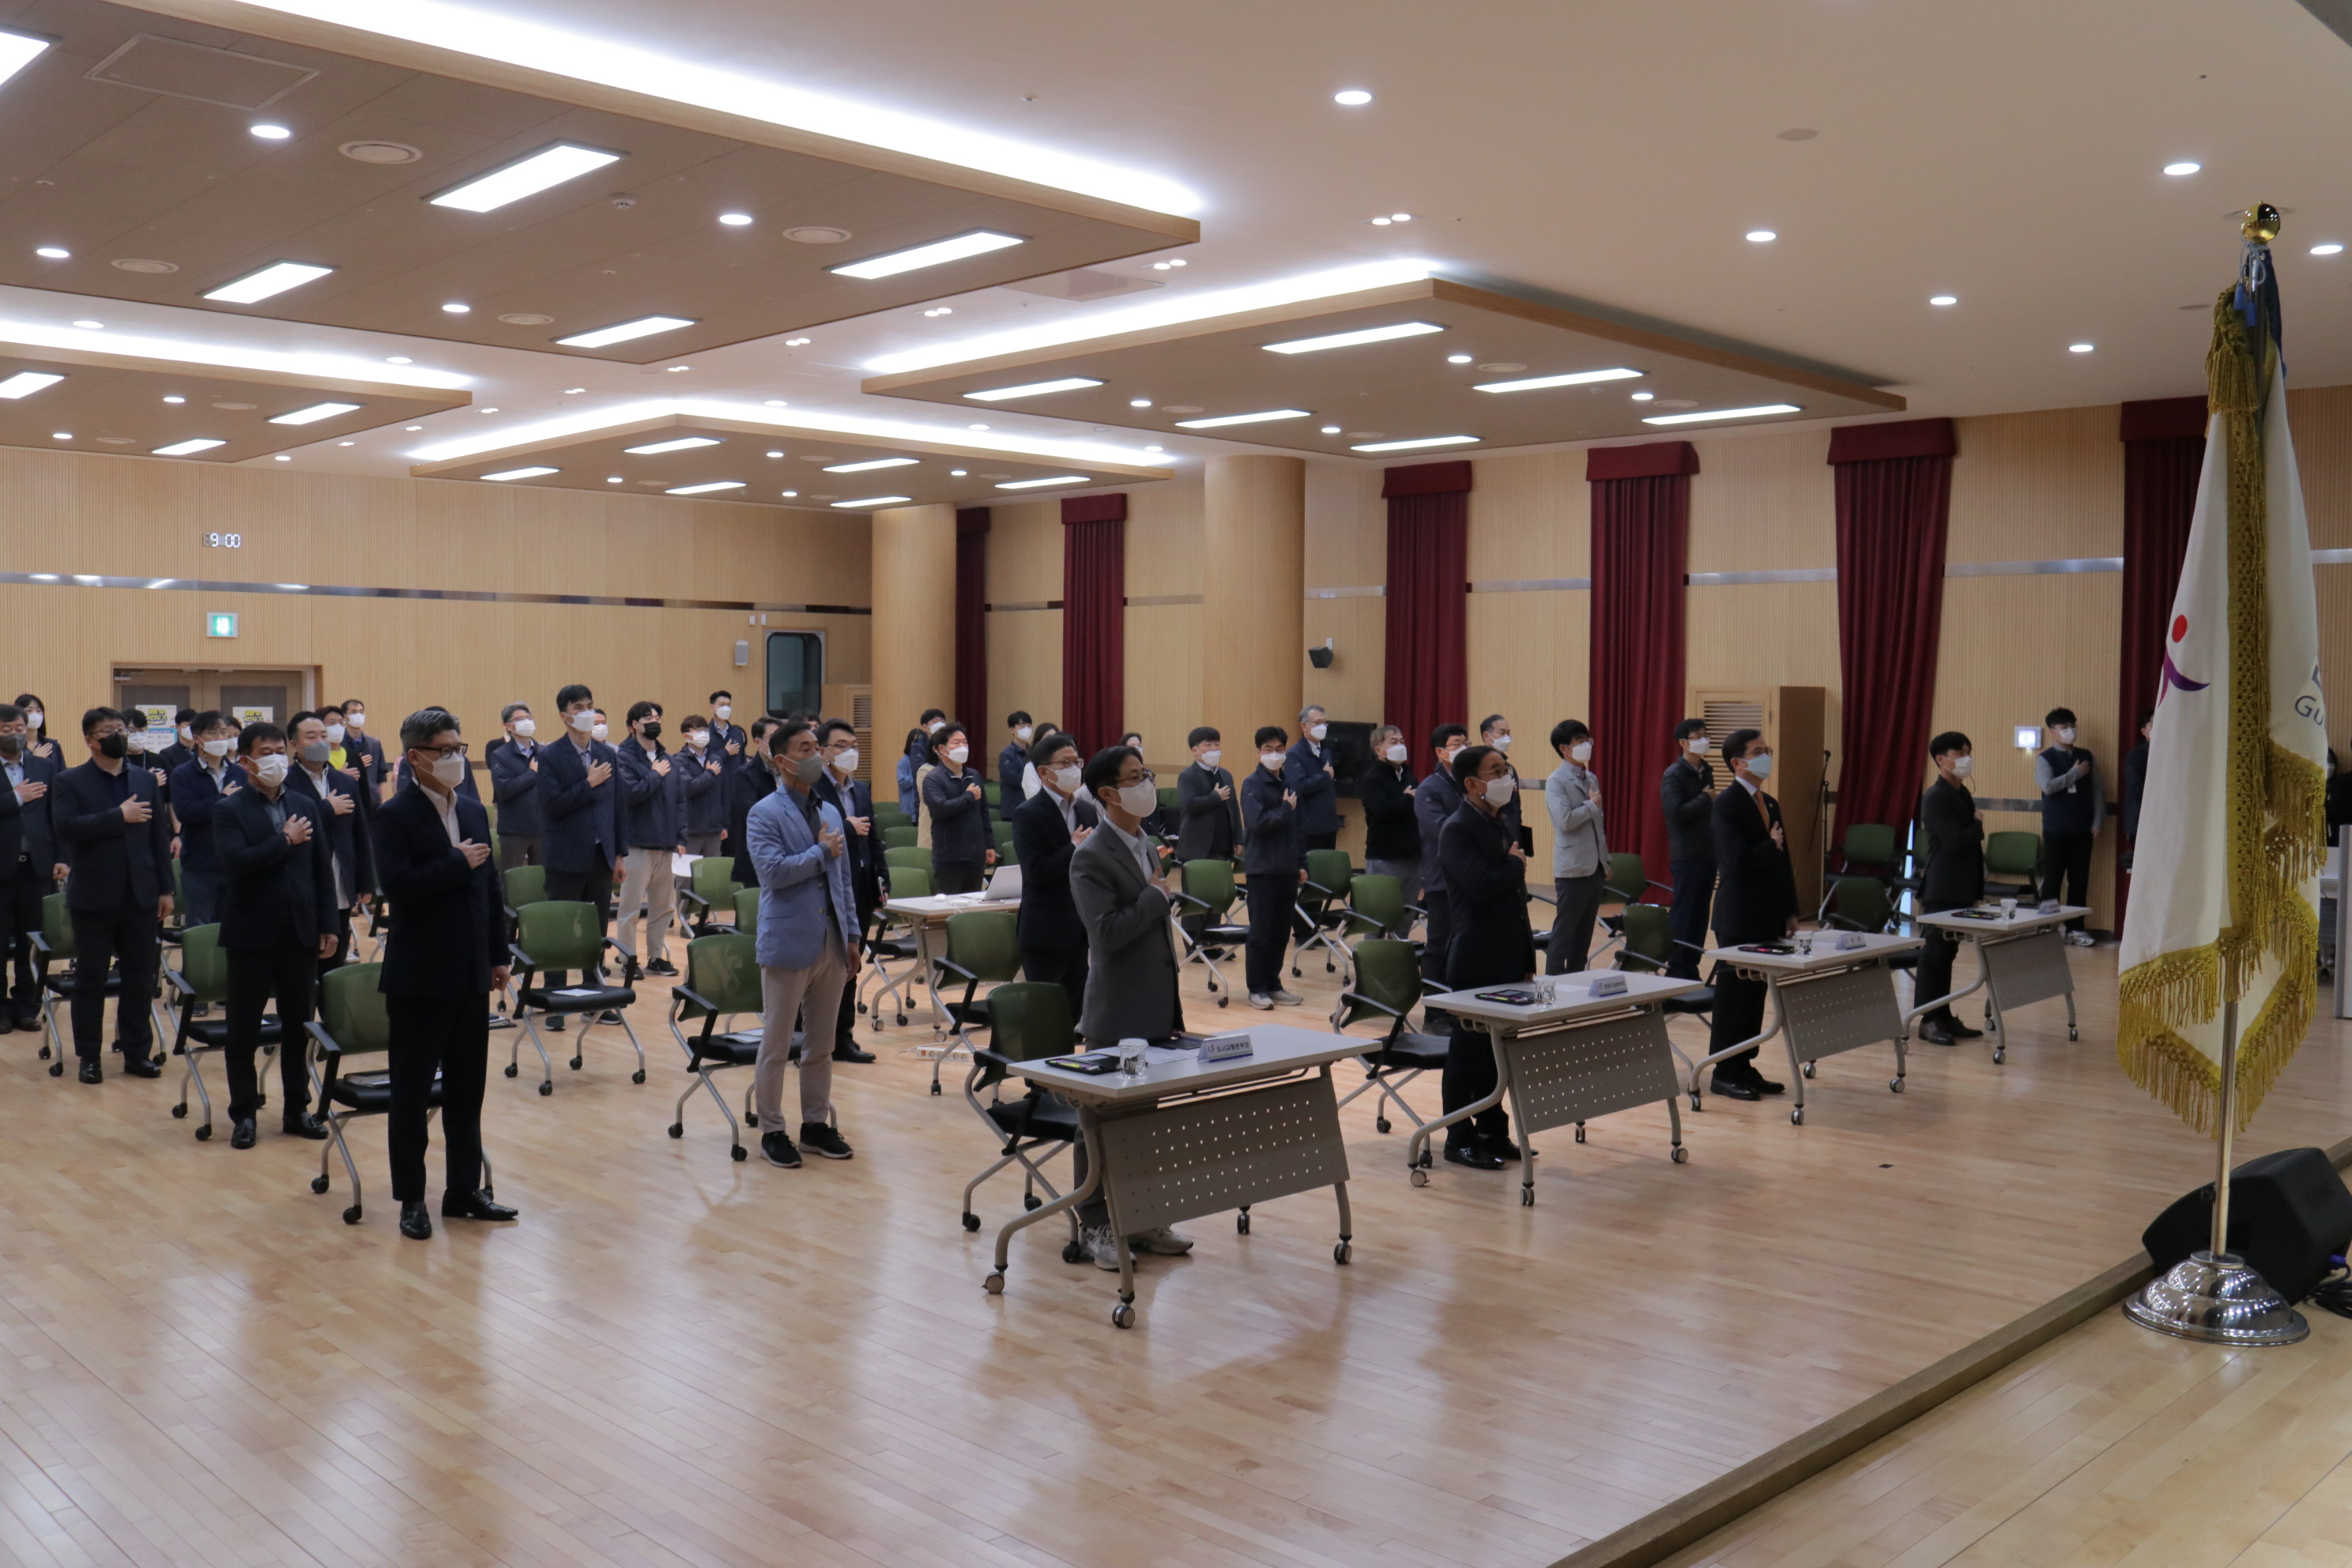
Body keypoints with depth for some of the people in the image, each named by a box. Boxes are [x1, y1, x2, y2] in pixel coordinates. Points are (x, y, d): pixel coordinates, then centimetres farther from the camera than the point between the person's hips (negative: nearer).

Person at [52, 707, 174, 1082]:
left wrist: (166, 889, 5)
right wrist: (119, 816, -20)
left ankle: (138, 1052, 16)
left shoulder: (146, 780, 9)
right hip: (94, 897, -3)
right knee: (90, 981, 7)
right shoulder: (69, 782, -1)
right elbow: (65, 827, -18)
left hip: (141, 896, 3)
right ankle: (89, 1058, 16)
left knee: (140, 980, 7)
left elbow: (160, 835, 8)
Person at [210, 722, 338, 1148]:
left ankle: (297, 1109, 20)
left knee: (299, 1028, 10)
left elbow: (323, 868, 9)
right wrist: (285, 841, -15)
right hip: (252, 936, -4)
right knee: (243, 1032, 6)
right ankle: (243, 1114, 17)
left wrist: (328, 925, 4)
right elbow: (236, 862, -21)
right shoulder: (228, 810, -5)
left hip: (300, 935, 4)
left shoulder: (306, 805, 8)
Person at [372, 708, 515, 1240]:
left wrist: (498, 956, 10)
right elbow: (398, 885, -23)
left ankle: (464, 1190, 23)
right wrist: (458, 863, -18)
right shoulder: (396, 816, -10)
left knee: (467, 1090, 13)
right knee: (412, 1095, 5)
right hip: (421, 977, -6)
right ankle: (411, 1199, 15)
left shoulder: (474, 812, 10)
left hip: (472, 976, 6)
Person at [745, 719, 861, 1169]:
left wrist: (851, 935, 12)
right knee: (777, 1044, 3)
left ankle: (817, 1124, 23)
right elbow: (773, 870, -21)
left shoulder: (830, 813, 14)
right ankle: (772, 1131, 12)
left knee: (822, 1043, 12)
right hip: (789, 942, -6)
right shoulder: (766, 814, -7)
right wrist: (821, 852, -11)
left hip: (831, 942, 6)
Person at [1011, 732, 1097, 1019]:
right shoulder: (1028, 814, -10)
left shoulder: (1088, 810, 10)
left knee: (1076, 1010, 11)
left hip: (1081, 928, 6)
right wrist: (1075, 848, -18)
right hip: (1047, 931, -6)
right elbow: (1035, 871, -19)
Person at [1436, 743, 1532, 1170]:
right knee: (1469, 1051, 1)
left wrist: (1525, 949, 17)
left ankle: (1493, 1132, 25)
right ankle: (1460, 1141, 10)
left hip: (1507, 958, 8)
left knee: (1498, 1050, 15)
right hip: (1477, 962, -8)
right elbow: (1481, 885, -29)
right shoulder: (1458, 830, -14)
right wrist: (1517, 864, -10)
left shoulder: (1500, 825, 14)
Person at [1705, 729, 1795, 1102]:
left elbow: (1783, 861, 17)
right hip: (1739, 920, -8)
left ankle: (1744, 1066, 20)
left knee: (1756, 996, 12)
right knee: (1734, 995, -1)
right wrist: (1771, 845, -10)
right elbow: (1738, 861, -25)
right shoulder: (1727, 804, -13)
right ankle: (1724, 1073, 7)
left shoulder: (1770, 804, 14)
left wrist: (1790, 911, 14)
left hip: (1768, 920, 8)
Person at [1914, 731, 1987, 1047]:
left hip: (1961, 889, 9)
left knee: (1947, 953, 13)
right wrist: (1979, 824, -6)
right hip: (1942, 891, -9)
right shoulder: (1936, 797, -15)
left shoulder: (1962, 794, 14)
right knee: (1934, 954, -4)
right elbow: (1955, 842, -24)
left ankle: (1944, 1017, 18)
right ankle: (1928, 1021, 1)